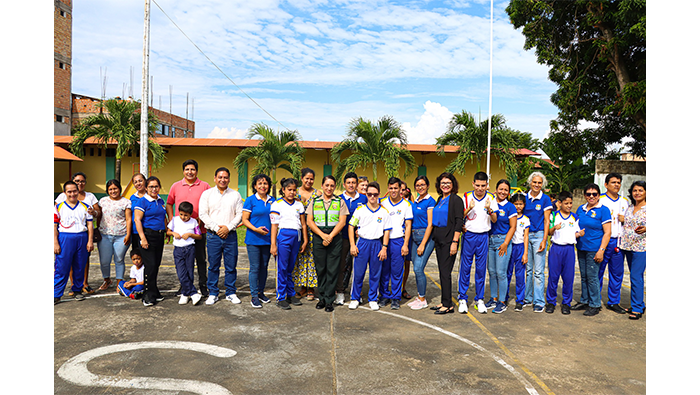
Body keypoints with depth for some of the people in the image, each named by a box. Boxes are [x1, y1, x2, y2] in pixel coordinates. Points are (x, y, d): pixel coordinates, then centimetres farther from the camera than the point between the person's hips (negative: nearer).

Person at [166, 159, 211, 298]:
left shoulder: (205, 186, 2)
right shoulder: (176, 186, 8)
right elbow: (169, 204, 14)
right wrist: (172, 220, 3)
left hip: (199, 229, -2)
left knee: (201, 259, 4)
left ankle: (203, 286, 14)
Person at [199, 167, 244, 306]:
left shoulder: (235, 195, 9)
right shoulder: (207, 194, 6)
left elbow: (240, 214, 4)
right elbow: (203, 214, 0)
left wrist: (228, 227, -10)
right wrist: (216, 228, -9)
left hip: (230, 235, 1)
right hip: (213, 235, -1)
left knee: (231, 266, 5)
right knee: (213, 266, 4)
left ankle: (231, 293, 17)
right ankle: (213, 294, 15)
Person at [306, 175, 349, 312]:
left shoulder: (340, 202, 7)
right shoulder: (314, 201, 10)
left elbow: (342, 222, 0)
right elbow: (309, 221, 3)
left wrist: (330, 236, -11)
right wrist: (323, 235, -9)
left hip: (335, 238, -1)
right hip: (318, 238, 1)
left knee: (332, 269, -2)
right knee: (320, 269, 4)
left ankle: (329, 300, 5)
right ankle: (322, 297, 17)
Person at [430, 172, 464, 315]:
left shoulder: (456, 200, -8)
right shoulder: (439, 199, 15)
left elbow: (459, 222, -13)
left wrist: (454, 242, -19)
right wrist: (434, 238, 13)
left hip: (449, 240, -8)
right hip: (438, 239, 8)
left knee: (445, 271, -7)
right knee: (442, 271, 11)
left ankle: (448, 305, 1)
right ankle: (444, 302, 19)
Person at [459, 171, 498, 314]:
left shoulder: (491, 198, 2)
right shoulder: (466, 197, 0)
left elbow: (495, 220, 1)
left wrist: (489, 210, -19)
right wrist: (469, 209, -18)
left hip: (483, 236, 1)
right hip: (468, 235, -1)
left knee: (481, 268, 5)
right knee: (465, 267, 0)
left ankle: (479, 299, 16)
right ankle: (462, 298, 10)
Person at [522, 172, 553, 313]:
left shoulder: (545, 199, -1)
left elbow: (546, 221, -3)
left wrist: (544, 240, -9)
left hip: (539, 235, -3)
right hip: (525, 235, 3)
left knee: (538, 270, -4)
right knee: (527, 268, 9)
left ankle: (539, 302, 2)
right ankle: (527, 298, 19)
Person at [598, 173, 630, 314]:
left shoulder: (625, 201, 13)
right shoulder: (600, 200, -3)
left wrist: (625, 220, -1)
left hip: (619, 241, 5)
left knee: (617, 273, 9)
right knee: (598, 272, 1)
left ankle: (613, 302, 20)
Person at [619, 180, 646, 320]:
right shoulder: (629, 208, 12)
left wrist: (645, 229, -26)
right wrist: (621, 242, 13)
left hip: (641, 247, -6)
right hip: (628, 246, 6)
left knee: (636, 277, -8)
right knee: (636, 276, 13)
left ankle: (636, 308, -1)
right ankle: (640, 305, 23)